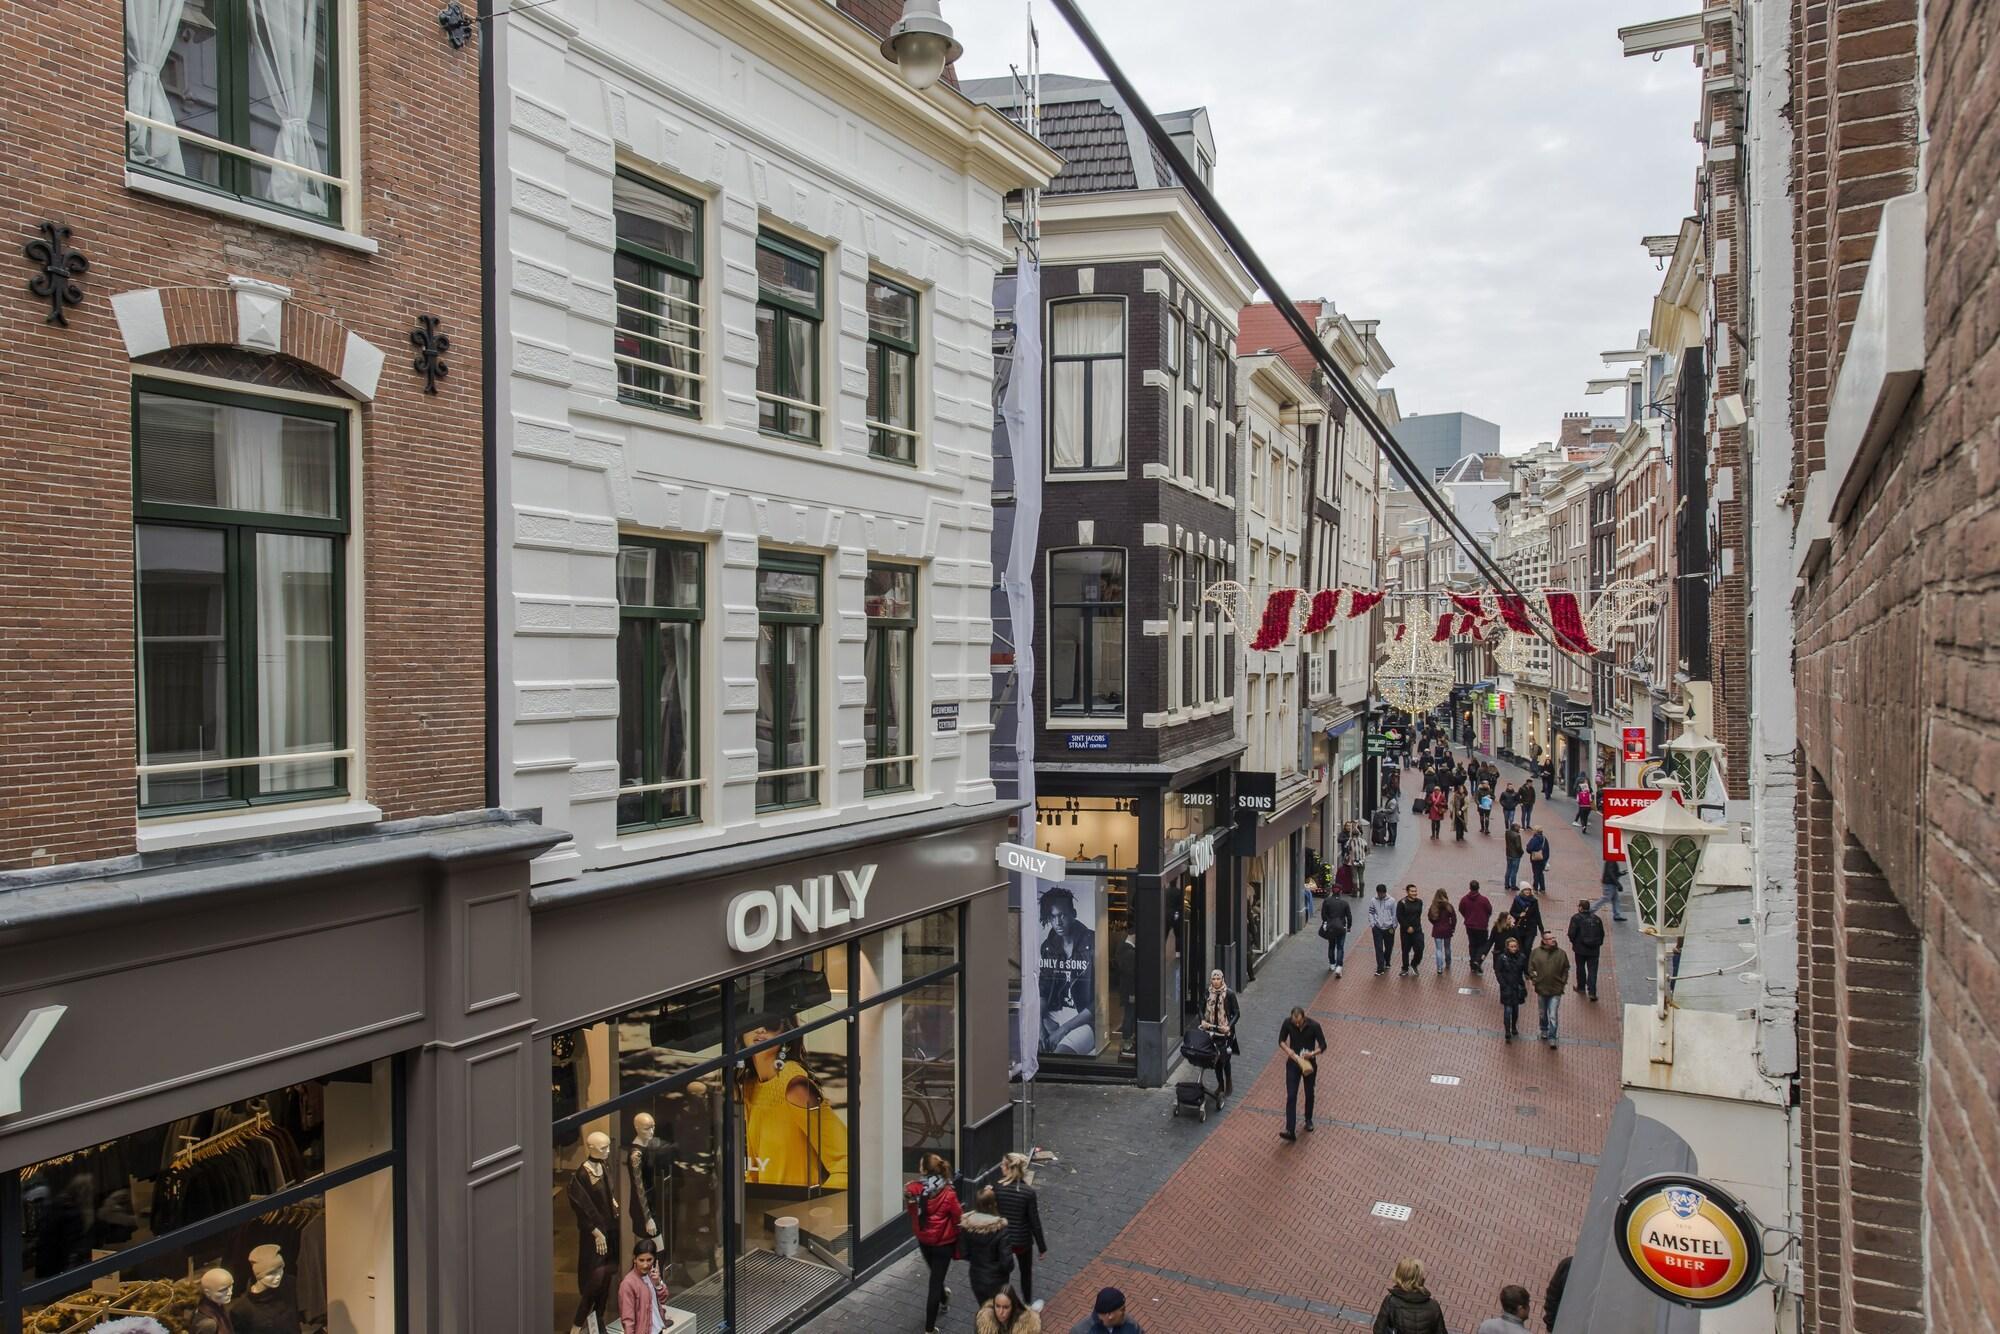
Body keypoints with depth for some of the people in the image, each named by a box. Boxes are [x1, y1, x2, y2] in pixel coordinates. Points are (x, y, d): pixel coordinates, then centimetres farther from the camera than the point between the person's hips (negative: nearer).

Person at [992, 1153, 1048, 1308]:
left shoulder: (997, 1189, -17)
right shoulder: (1029, 1192, -19)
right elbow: (1034, 1222, -13)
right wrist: (1042, 1247, -2)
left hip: (1002, 1240, 0)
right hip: (1023, 1240, 0)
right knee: (1026, 1272, 25)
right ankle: (1027, 1304, 41)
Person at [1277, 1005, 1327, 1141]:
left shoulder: (1314, 1025, -20)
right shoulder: (1287, 1023, -15)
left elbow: (1323, 1045, -11)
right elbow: (1281, 1040, -2)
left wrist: (1313, 1053, -29)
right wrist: (1288, 1050, -21)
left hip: (1309, 1064, -1)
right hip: (1293, 1064, 1)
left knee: (1309, 1094, 17)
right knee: (1291, 1096, -6)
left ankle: (1308, 1120, 42)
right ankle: (1290, 1131, -10)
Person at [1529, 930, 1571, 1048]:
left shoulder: (1561, 953, -7)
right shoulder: (1536, 952, -8)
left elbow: (1566, 969, 4)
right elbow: (1531, 968, 0)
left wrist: (1563, 983, -1)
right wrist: (1535, 980, -7)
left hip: (1556, 991, -1)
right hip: (1541, 989, 1)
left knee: (1553, 1016, -3)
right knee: (1543, 1014, 19)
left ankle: (1552, 1038, 8)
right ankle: (1544, 1031, 42)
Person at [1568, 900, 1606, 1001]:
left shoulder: (1576, 918, -12)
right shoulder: (1597, 919, 3)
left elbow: (1571, 933, -15)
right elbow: (1602, 933, 7)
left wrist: (1573, 942, 4)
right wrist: (1599, 943, 19)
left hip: (1580, 948, -3)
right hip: (1594, 949, 3)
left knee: (1580, 968, 16)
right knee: (1592, 970, 3)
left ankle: (1581, 987, 29)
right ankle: (1592, 992, -4)